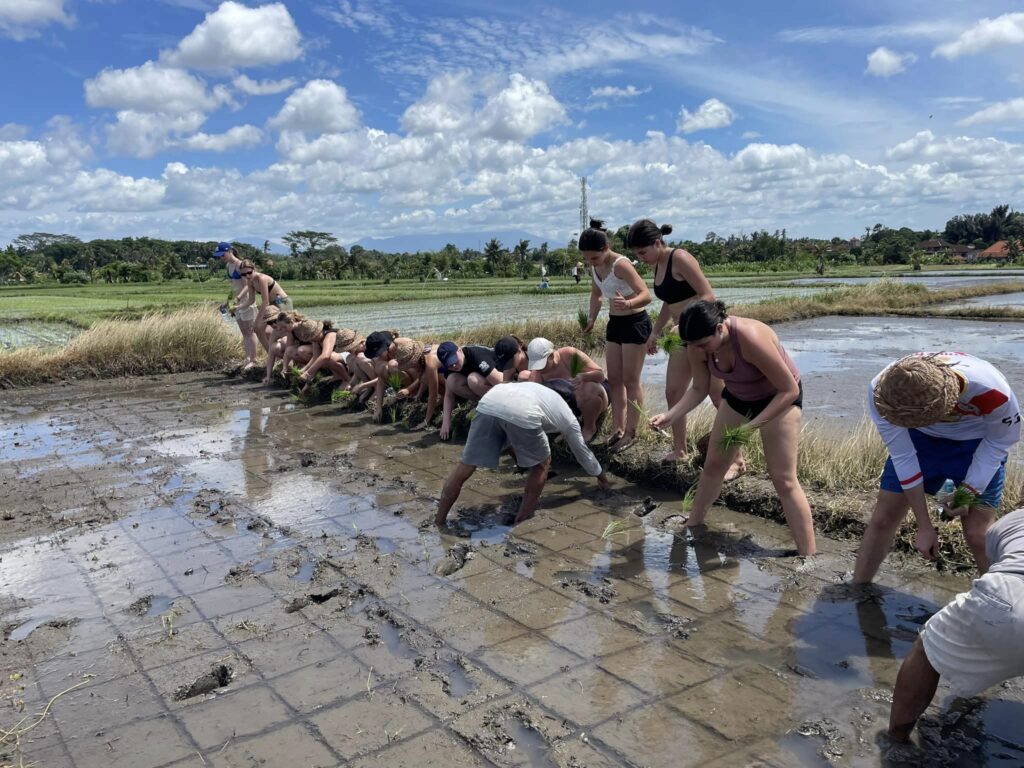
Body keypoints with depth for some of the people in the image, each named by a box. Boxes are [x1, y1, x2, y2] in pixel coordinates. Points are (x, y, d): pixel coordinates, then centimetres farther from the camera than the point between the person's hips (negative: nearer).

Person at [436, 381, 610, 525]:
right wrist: (601, 477, 61)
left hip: (488, 403, 4)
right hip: (522, 414, -4)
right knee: (541, 464, 22)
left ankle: (438, 523, 17)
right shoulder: (568, 418, 33)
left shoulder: (536, 388, 46)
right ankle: (521, 522, 24)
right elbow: (582, 451, 45)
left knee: (465, 467, 13)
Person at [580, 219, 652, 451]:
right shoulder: (595, 267, 1)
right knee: (614, 379, 10)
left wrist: (628, 304, -51)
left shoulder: (620, 264, -23)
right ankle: (617, 429, 18)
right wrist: (592, 320, 8)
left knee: (630, 380, -3)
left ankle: (630, 433, 7)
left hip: (635, 323, -8)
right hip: (615, 323, 8)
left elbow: (646, 295, -32)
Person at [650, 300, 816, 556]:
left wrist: (752, 425, -34)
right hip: (737, 397, 6)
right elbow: (699, 389, -5)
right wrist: (670, 415, -20)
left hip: (780, 397, -6)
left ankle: (808, 556, -3)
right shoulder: (698, 346, -21)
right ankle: (693, 524, 32)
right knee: (713, 464, 12)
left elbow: (790, 390, -30)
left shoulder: (751, 338, -39)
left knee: (783, 479, -9)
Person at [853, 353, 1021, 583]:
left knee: (977, 534, -10)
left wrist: (969, 492, -21)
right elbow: (902, 457, -21)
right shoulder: (881, 392, -34)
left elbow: (1000, 441, -14)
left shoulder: (991, 391, -39)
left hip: (977, 442, -1)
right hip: (919, 439, 2)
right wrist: (924, 525, -15)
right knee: (881, 520, -1)